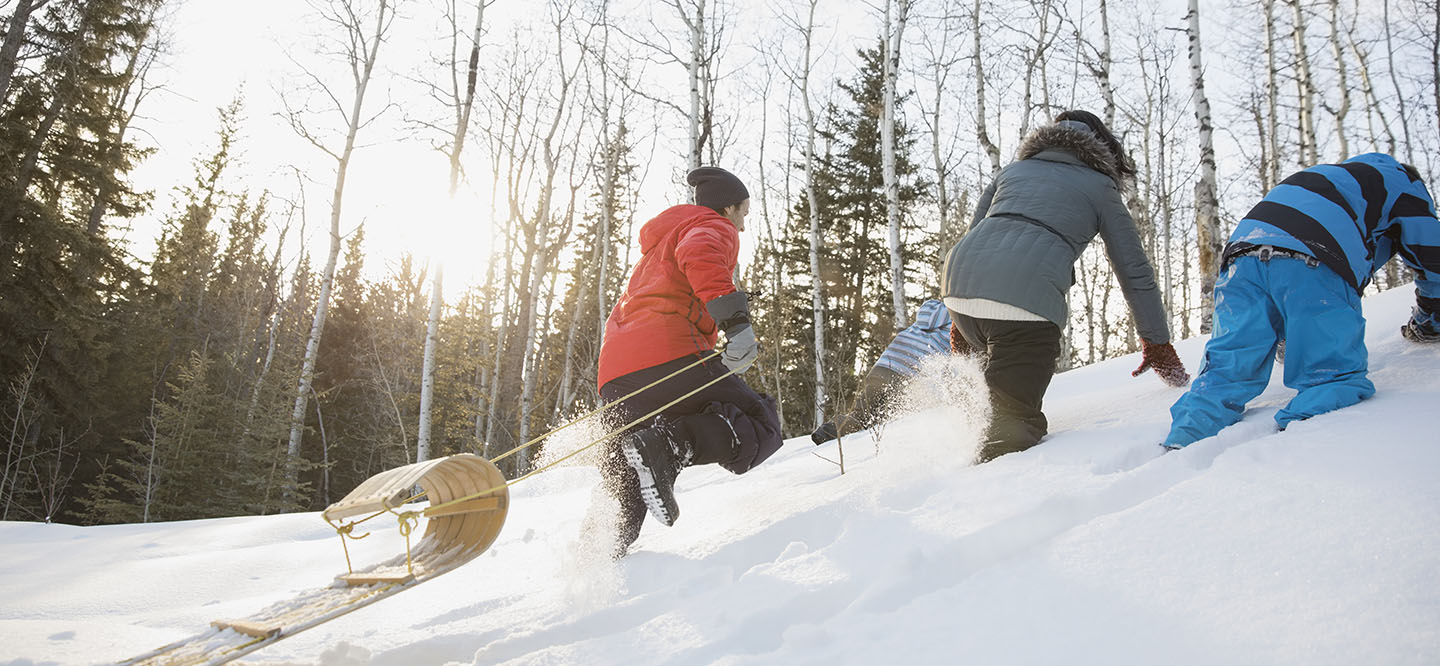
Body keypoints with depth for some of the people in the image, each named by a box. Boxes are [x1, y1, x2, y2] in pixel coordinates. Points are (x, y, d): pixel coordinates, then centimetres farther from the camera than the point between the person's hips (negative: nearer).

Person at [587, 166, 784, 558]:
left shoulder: (656, 246, 39)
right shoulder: (714, 226, 12)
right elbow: (698, 253, -14)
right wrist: (736, 320, -24)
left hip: (614, 373, 8)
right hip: (667, 353, -8)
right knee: (760, 426, -5)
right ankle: (668, 445, -29)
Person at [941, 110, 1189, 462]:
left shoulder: (1013, 170, 32)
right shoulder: (1100, 187, 22)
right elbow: (1135, 272, 21)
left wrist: (961, 324, 31)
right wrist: (1158, 345, 30)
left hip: (958, 278, 5)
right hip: (1027, 294, -5)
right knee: (1015, 426, -2)